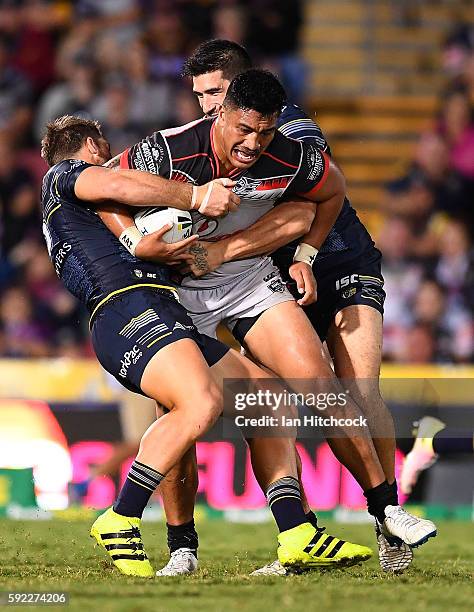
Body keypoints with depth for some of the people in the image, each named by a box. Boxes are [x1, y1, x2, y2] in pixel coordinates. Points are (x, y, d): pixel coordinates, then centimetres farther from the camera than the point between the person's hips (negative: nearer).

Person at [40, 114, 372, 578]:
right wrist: (196, 197, -6)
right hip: (128, 310, -10)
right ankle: (119, 523, -25)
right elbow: (118, 185, -11)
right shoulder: (63, 174, 10)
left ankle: (296, 538, -2)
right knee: (201, 402, -34)